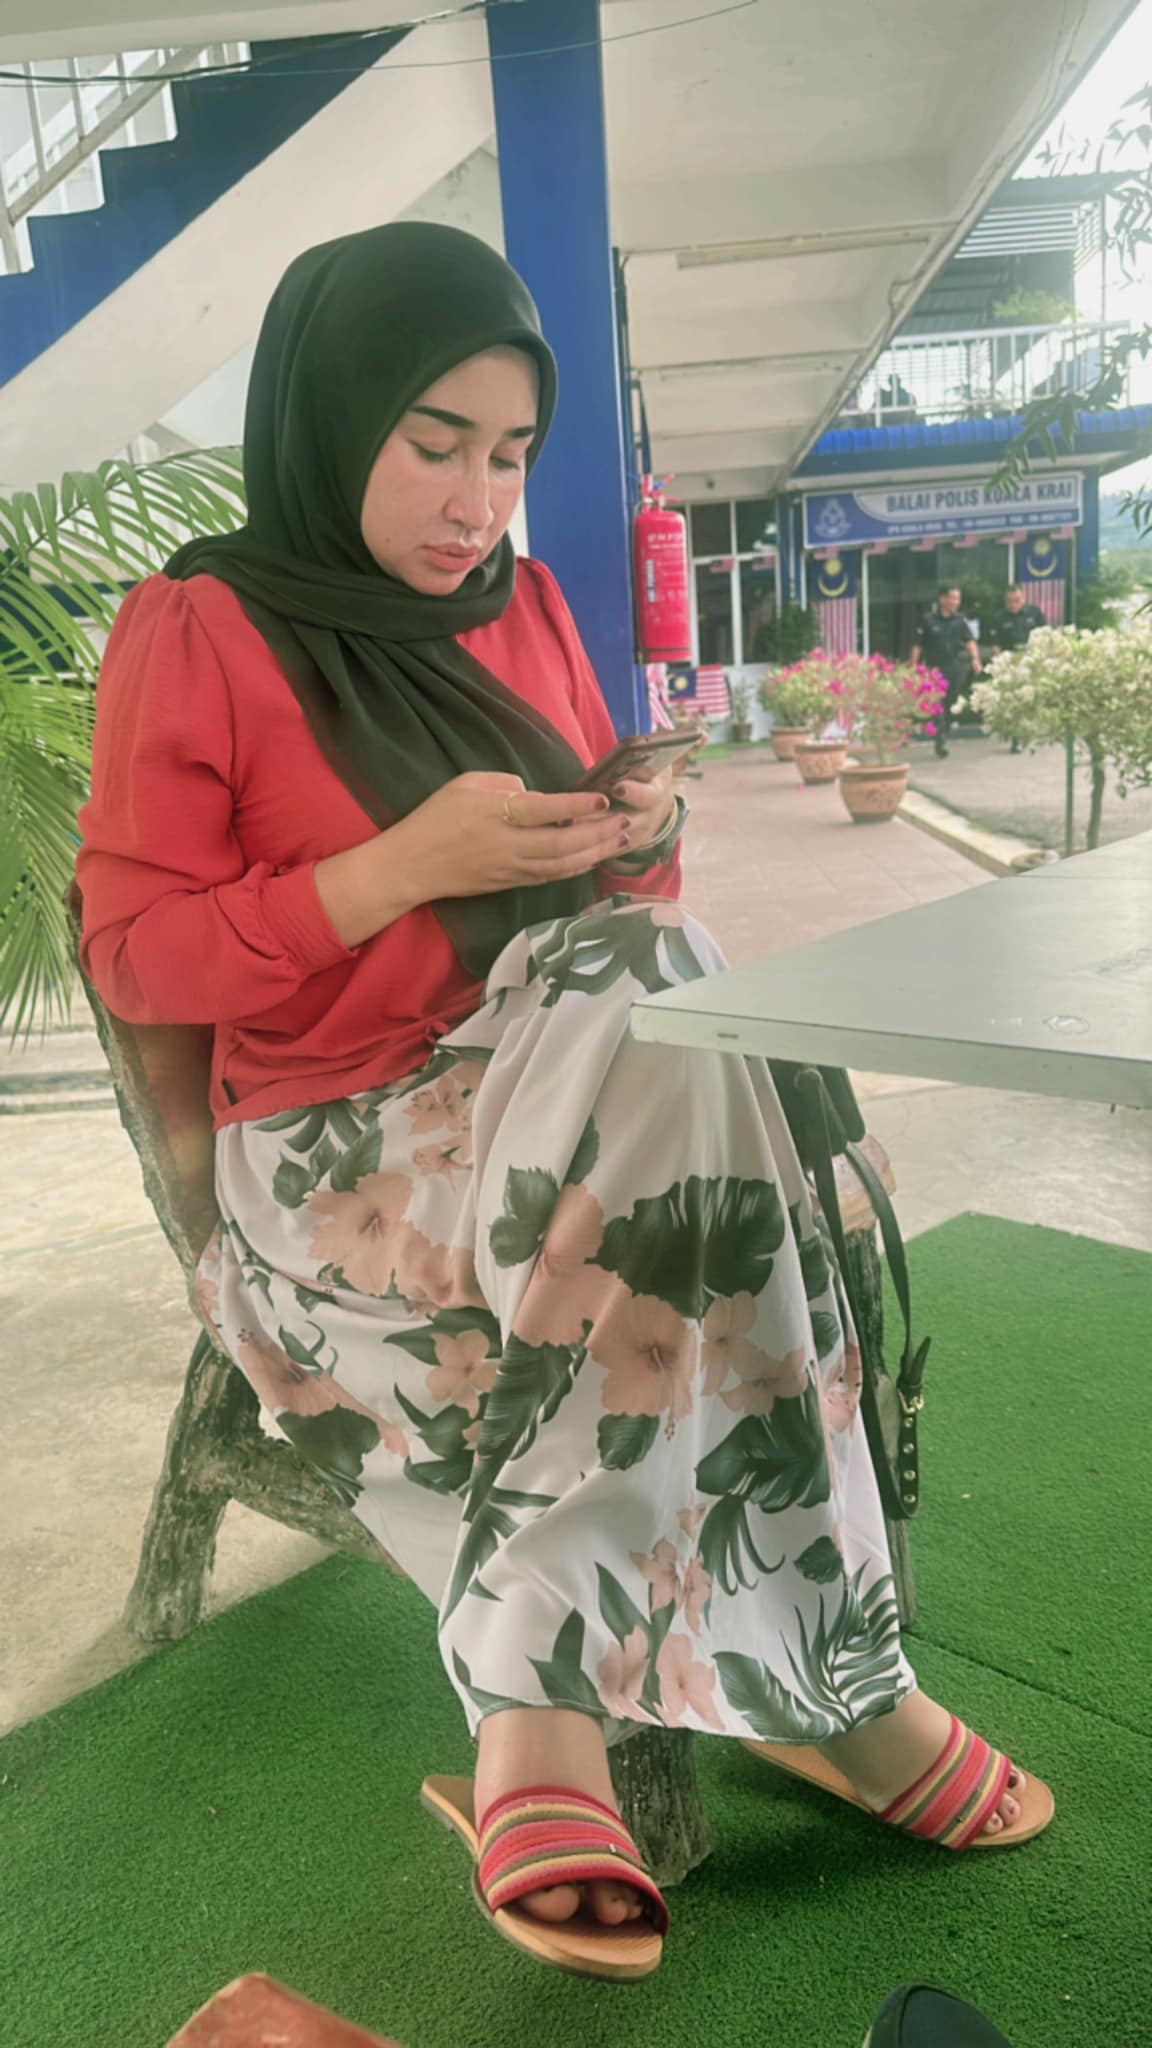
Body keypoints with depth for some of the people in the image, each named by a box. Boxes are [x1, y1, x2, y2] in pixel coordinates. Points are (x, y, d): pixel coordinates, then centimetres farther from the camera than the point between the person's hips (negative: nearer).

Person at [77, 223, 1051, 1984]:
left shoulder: (520, 605, 13)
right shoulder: (196, 629, -2)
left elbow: (612, 890, 19)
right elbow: (133, 953, -8)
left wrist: (638, 840, -6)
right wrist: (403, 866, -19)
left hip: (563, 1074, 5)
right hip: (348, 1143, -5)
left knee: (661, 998, -30)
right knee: (667, 1068, -31)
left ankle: (541, 1698, -22)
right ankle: (828, 1684, -18)